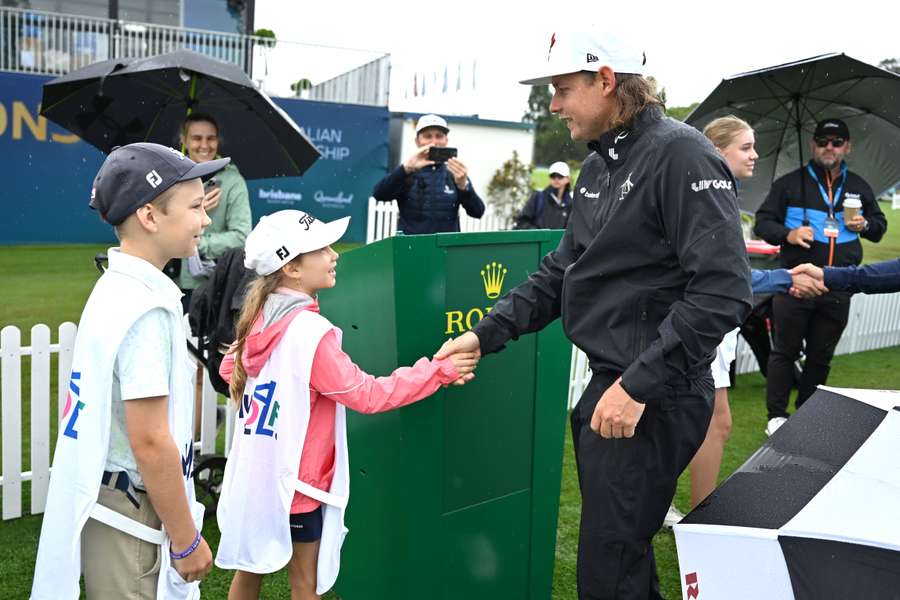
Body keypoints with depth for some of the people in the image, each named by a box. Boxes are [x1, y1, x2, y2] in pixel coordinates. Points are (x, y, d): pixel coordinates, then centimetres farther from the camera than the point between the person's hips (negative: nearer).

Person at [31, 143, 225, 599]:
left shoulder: (114, 289, 5)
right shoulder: (146, 308, -24)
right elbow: (151, 442, -25)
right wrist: (186, 540, -16)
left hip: (103, 494, 9)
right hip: (131, 514, -9)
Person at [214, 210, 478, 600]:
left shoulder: (259, 316, 2)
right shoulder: (311, 331, -23)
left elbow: (229, 370, 17)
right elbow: (366, 394, -20)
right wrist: (440, 371, -17)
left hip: (253, 473, 8)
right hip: (295, 480, -8)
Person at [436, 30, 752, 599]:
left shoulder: (681, 154, -15)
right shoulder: (598, 166, 13)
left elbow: (723, 291, -23)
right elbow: (561, 273, 15)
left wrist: (639, 385, -23)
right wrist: (486, 334, 5)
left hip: (655, 398, -8)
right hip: (607, 384, 9)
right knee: (623, 550, 21)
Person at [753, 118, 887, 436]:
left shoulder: (858, 187, 14)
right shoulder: (790, 184, 1)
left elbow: (880, 224, 23)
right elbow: (762, 222, 0)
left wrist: (865, 225, 0)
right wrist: (787, 234, -20)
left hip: (838, 288, 4)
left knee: (821, 355, 11)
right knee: (785, 350, 2)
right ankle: (776, 415, 10)